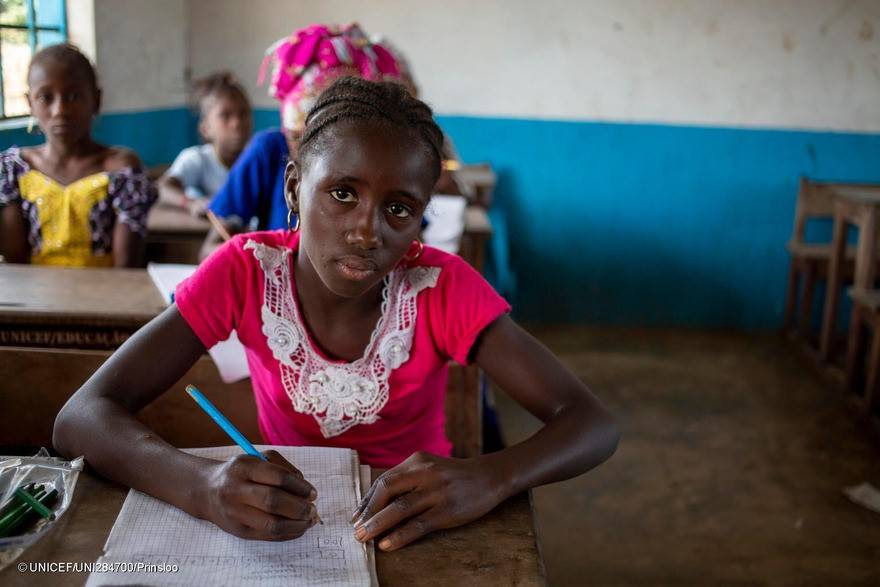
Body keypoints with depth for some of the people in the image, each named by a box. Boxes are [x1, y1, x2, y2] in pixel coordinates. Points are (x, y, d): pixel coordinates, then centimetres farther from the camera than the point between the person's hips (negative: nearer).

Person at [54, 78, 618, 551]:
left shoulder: (441, 287, -19)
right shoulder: (247, 271, -18)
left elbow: (593, 422, -23)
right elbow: (80, 417, -23)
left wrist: (487, 478, -44)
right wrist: (202, 485, -43)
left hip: (416, 526, 0)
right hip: (281, 525, 1)